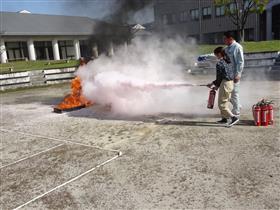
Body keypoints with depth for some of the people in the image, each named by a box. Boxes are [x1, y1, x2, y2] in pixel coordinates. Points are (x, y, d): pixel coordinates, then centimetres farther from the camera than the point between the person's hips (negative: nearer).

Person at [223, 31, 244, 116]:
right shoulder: (226, 48, 13)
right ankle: (237, 106, 30)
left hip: (234, 74, -8)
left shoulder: (237, 47, -11)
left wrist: (237, 75, -19)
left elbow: (241, 62, -14)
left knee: (234, 93, -1)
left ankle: (236, 112, 12)